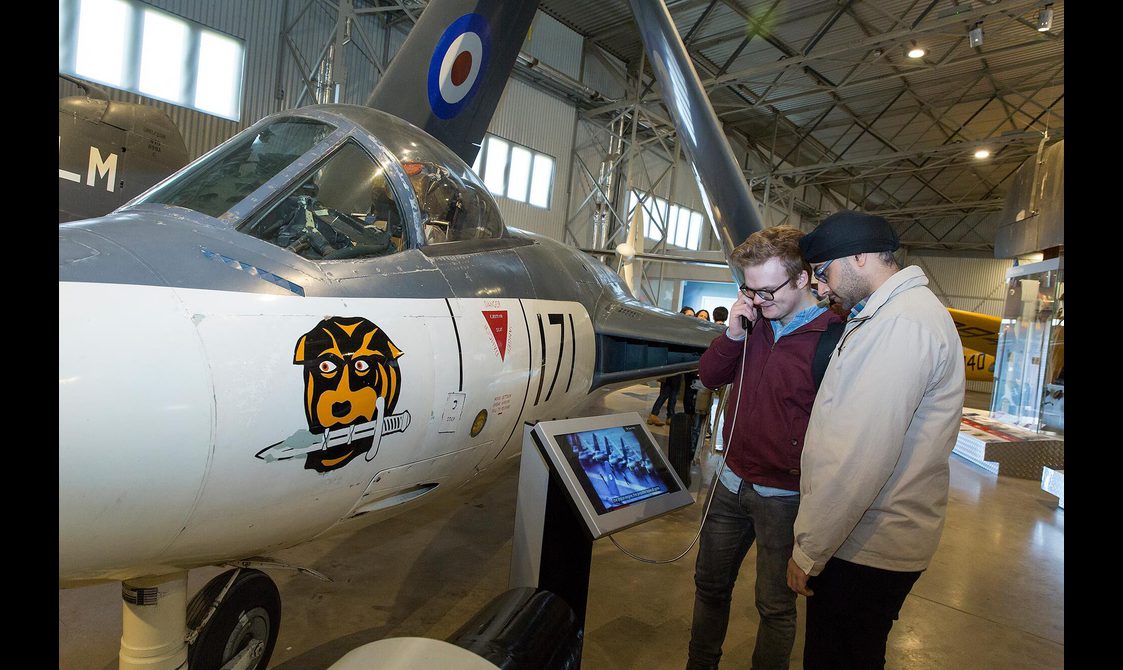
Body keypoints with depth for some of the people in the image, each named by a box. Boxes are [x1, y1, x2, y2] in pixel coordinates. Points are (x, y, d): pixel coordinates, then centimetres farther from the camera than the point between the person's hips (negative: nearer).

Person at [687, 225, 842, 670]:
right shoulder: (758, 322, 2)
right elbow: (709, 377, 6)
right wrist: (732, 336, -9)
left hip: (783, 495, -6)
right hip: (731, 482, 6)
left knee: (775, 606, 13)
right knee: (710, 584, 21)